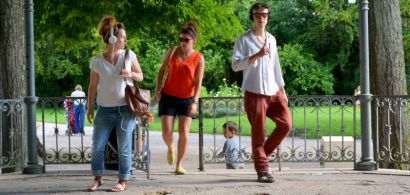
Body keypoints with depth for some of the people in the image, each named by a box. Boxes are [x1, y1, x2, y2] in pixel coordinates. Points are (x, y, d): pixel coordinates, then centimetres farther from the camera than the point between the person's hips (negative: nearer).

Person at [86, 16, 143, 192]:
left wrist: (131, 74, -13)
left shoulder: (129, 55, -2)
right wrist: (90, 108, 3)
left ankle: (123, 181, 15)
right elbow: (93, 86, 3)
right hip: (105, 111, 1)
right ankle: (98, 178, 22)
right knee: (97, 147, 4)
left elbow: (140, 76, 9)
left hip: (125, 110, 0)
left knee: (124, 149, 2)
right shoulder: (97, 61, -4)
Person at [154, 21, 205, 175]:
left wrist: (195, 102, -22)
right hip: (168, 97, 1)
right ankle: (170, 147, 30)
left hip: (187, 99, -1)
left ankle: (179, 165, 2)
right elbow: (162, 70, 8)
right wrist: (158, 90, -3)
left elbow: (198, 82, -11)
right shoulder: (173, 51, -1)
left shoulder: (198, 58, -6)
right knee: (167, 131, -6)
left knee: (184, 131, -8)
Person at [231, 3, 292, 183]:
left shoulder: (271, 39, 16)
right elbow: (235, 65, -13)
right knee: (258, 133, -3)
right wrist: (257, 55, -22)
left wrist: (282, 90, 17)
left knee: (286, 124, -2)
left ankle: (262, 154, 16)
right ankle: (262, 169, 4)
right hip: (254, 92, -6)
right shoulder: (244, 40, -3)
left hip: (273, 91, 6)